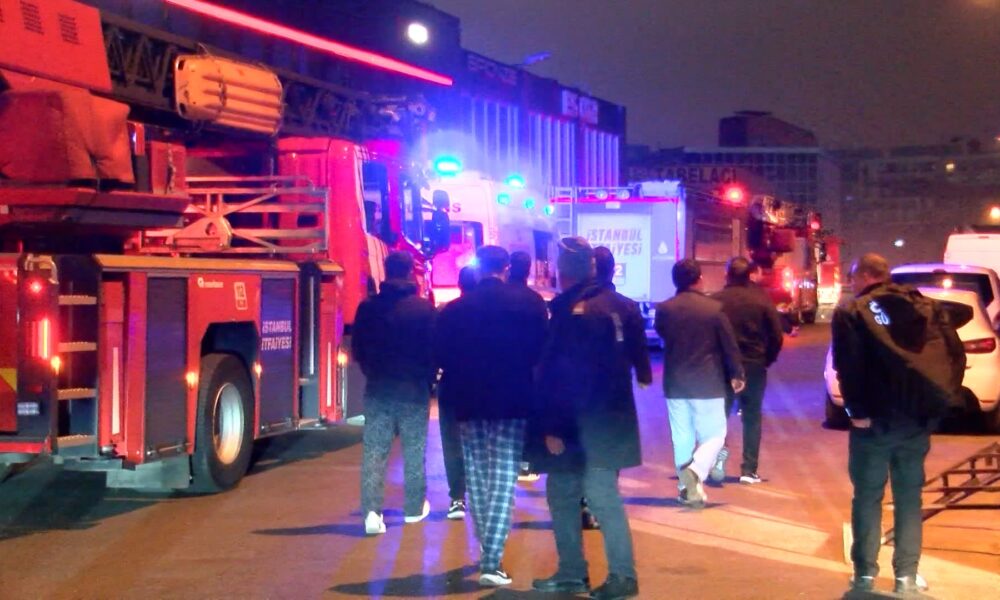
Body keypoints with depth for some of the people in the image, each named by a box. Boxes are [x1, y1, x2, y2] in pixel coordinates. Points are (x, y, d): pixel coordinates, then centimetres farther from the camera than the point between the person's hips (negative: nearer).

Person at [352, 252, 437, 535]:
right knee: (414, 450, 13)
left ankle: (372, 511, -11)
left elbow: (358, 350, 5)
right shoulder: (424, 308, -8)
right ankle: (415, 508, 21)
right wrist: (428, 380, 13)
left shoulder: (368, 307, -2)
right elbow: (434, 350, -4)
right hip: (414, 389, -1)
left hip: (378, 389, 1)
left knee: (374, 451, 1)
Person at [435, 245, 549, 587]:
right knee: (503, 481, -4)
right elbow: (541, 350, 0)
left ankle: (488, 551, 23)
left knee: (477, 479, 15)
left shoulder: (454, 309, 2)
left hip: (469, 404, 2)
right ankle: (491, 561, -13)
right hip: (512, 402, -2)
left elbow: (444, 357, 4)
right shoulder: (528, 302, -3)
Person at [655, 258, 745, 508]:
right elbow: (729, 345, -5)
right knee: (714, 435, 6)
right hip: (708, 383, -3)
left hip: (675, 384, 3)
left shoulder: (664, 309, -3)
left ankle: (688, 488, 12)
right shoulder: (715, 308, -10)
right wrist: (736, 374, 7)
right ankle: (695, 470, -20)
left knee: (682, 439, 12)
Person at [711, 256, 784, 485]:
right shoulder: (762, 300, -3)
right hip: (754, 366, 1)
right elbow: (777, 336, -5)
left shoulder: (717, 300, -6)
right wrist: (767, 359, 9)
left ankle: (719, 450, -16)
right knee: (752, 418, 10)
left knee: (721, 413, 11)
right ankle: (749, 470, 6)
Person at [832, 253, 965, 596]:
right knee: (909, 496, 10)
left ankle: (865, 573, 8)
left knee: (868, 496, 7)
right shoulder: (924, 306, 10)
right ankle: (907, 576, 9)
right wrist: (943, 398, 6)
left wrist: (857, 410, -10)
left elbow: (848, 365, -14)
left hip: (876, 417, -3)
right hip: (917, 416, 3)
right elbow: (955, 353, 3)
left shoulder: (851, 312, -3)